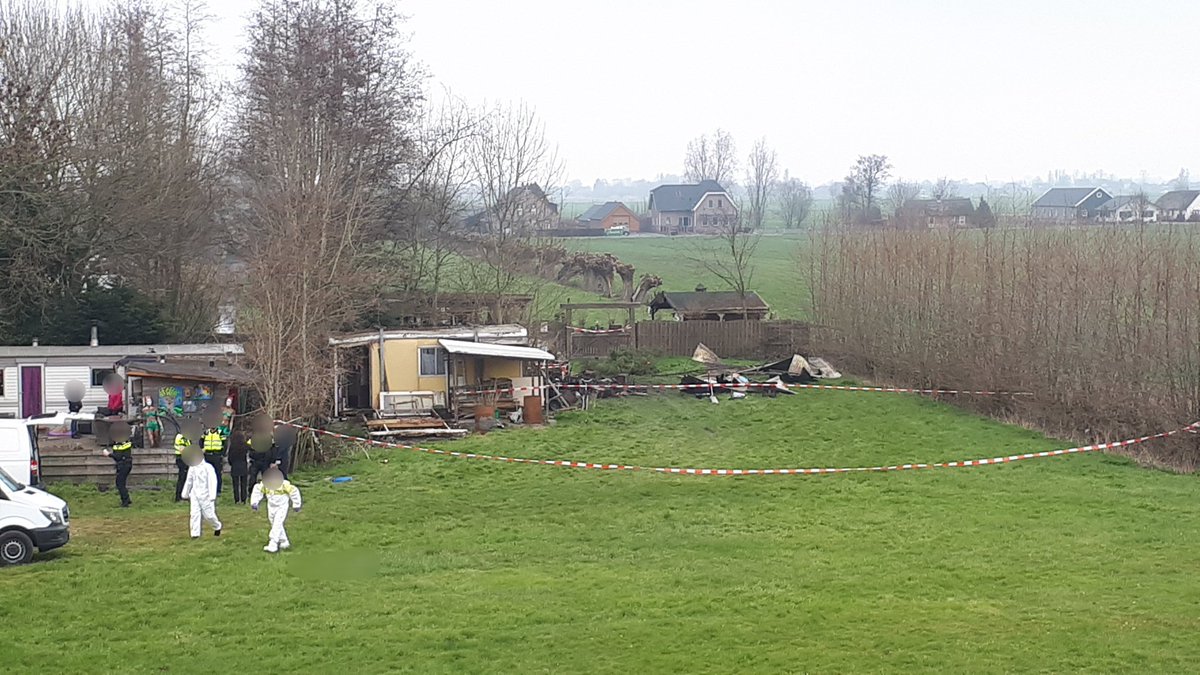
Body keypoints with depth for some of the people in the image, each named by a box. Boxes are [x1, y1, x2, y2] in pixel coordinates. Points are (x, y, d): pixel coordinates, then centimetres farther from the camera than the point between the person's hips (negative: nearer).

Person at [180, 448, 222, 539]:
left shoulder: (208, 467, -11)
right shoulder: (192, 468, 7)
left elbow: (212, 482, -13)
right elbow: (189, 481, 19)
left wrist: (212, 496, -19)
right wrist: (186, 494, 24)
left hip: (205, 495, -5)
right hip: (194, 495, 5)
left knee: (208, 514, 1)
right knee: (194, 514, -4)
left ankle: (217, 527, 28)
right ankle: (195, 534, -1)